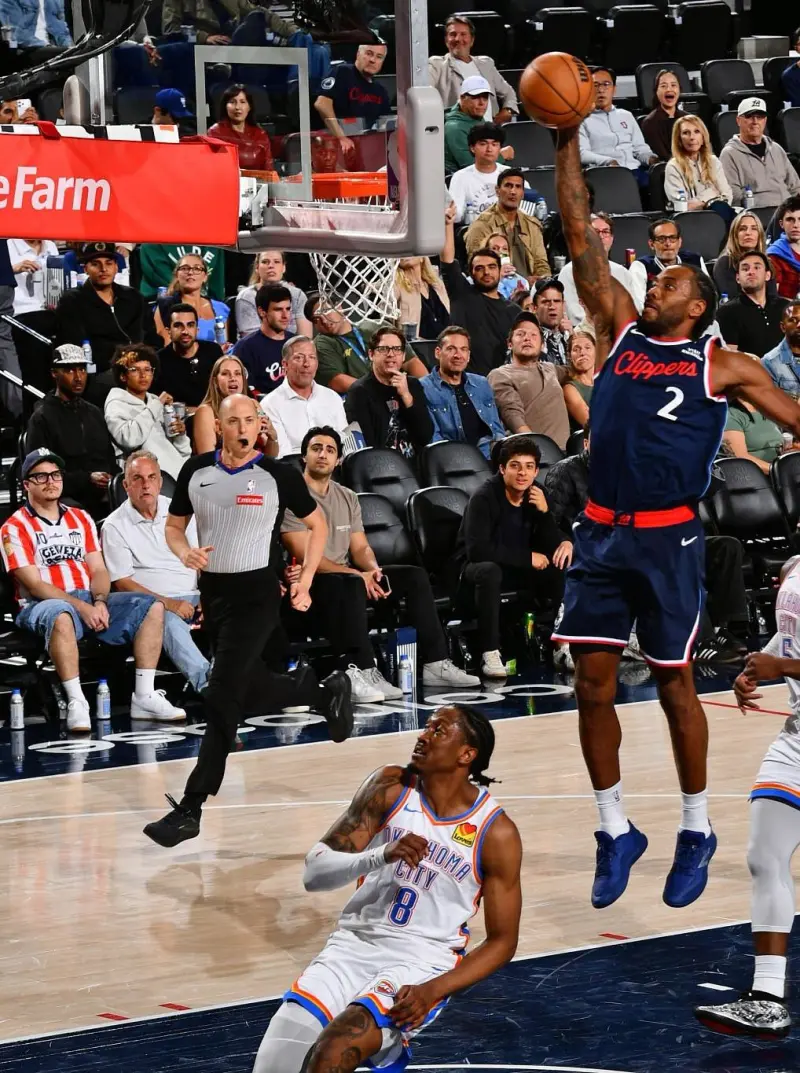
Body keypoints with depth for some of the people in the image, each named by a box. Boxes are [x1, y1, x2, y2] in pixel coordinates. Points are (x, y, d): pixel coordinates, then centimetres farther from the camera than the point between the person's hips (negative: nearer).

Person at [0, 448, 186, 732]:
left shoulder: (80, 518, 18)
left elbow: (98, 569, 12)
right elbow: (34, 584, -11)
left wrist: (99, 603, -11)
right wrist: (82, 608, -21)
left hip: (90, 603, 6)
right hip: (41, 606, -6)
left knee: (152, 607, -12)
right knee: (61, 616, -42)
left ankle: (144, 697, -14)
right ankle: (76, 703, -39)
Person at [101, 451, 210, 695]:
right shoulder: (114, 526, 3)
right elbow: (123, 583, -3)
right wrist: (169, 604, -14)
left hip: (193, 598, 4)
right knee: (169, 621, -38)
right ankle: (207, 683, -56)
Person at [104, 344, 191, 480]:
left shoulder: (155, 401, 22)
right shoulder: (117, 405, 4)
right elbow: (129, 438, -19)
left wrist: (180, 435, 2)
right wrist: (155, 406, -9)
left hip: (179, 469, 5)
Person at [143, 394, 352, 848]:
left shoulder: (278, 475, -9)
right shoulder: (197, 471, 2)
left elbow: (318, 525, 5)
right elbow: (174, 526, 13)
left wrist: (305, 582, -2)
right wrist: (186, 552, -9)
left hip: (255, 594, -6)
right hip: (212, 591, 6)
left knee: (221, 699, -13)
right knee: (253, 689, 19)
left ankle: (190, 809, -13)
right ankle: (330, 692, 49)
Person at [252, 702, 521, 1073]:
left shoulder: (496, 833, -7)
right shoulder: (390, 788, -2)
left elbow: (502, 941, -2)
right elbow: (314, 871, -7)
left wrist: (434, 990, -16)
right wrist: (381, 856, -25)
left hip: (423, 962, -3)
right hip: (354, 945, 3)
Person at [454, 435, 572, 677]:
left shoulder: (536, 498, -3)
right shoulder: (484, 498, -20)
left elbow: (551, 550, -7)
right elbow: (477, 550, -31)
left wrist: (544, 512, -23)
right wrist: (527, 557, -27)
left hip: (518, 571, 6)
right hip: (475, 569, -5)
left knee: (562, 568, -18)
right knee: (489, 571, -39)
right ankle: (490, 654, -36)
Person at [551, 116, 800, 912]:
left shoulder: (721, 365, 5)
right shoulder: (618, 332, 12)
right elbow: (581, 240, 9)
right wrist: (567, 148, 4)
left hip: (668, 538, -3)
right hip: (602, 533, 3)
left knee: (673, 682, 4)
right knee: (592, 682, 2)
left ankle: (696, 831, 18)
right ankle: (615, 831, 15)